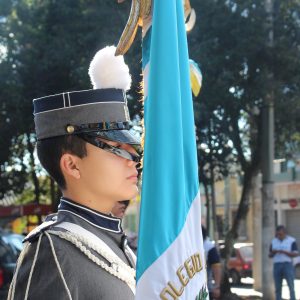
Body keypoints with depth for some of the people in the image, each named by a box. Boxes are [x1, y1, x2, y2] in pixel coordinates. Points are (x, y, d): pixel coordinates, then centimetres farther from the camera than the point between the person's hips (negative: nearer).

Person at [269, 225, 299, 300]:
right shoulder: (274, 242, 11)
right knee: (278, 288, 3)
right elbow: (270, 255, 15)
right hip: (277, 266, 3)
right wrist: (273, 253, -8)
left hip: (288, 265, -3)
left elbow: (296, 254, -5)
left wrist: (284, 252, -17)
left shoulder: (291, 241, 0)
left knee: (291, 286, -9)